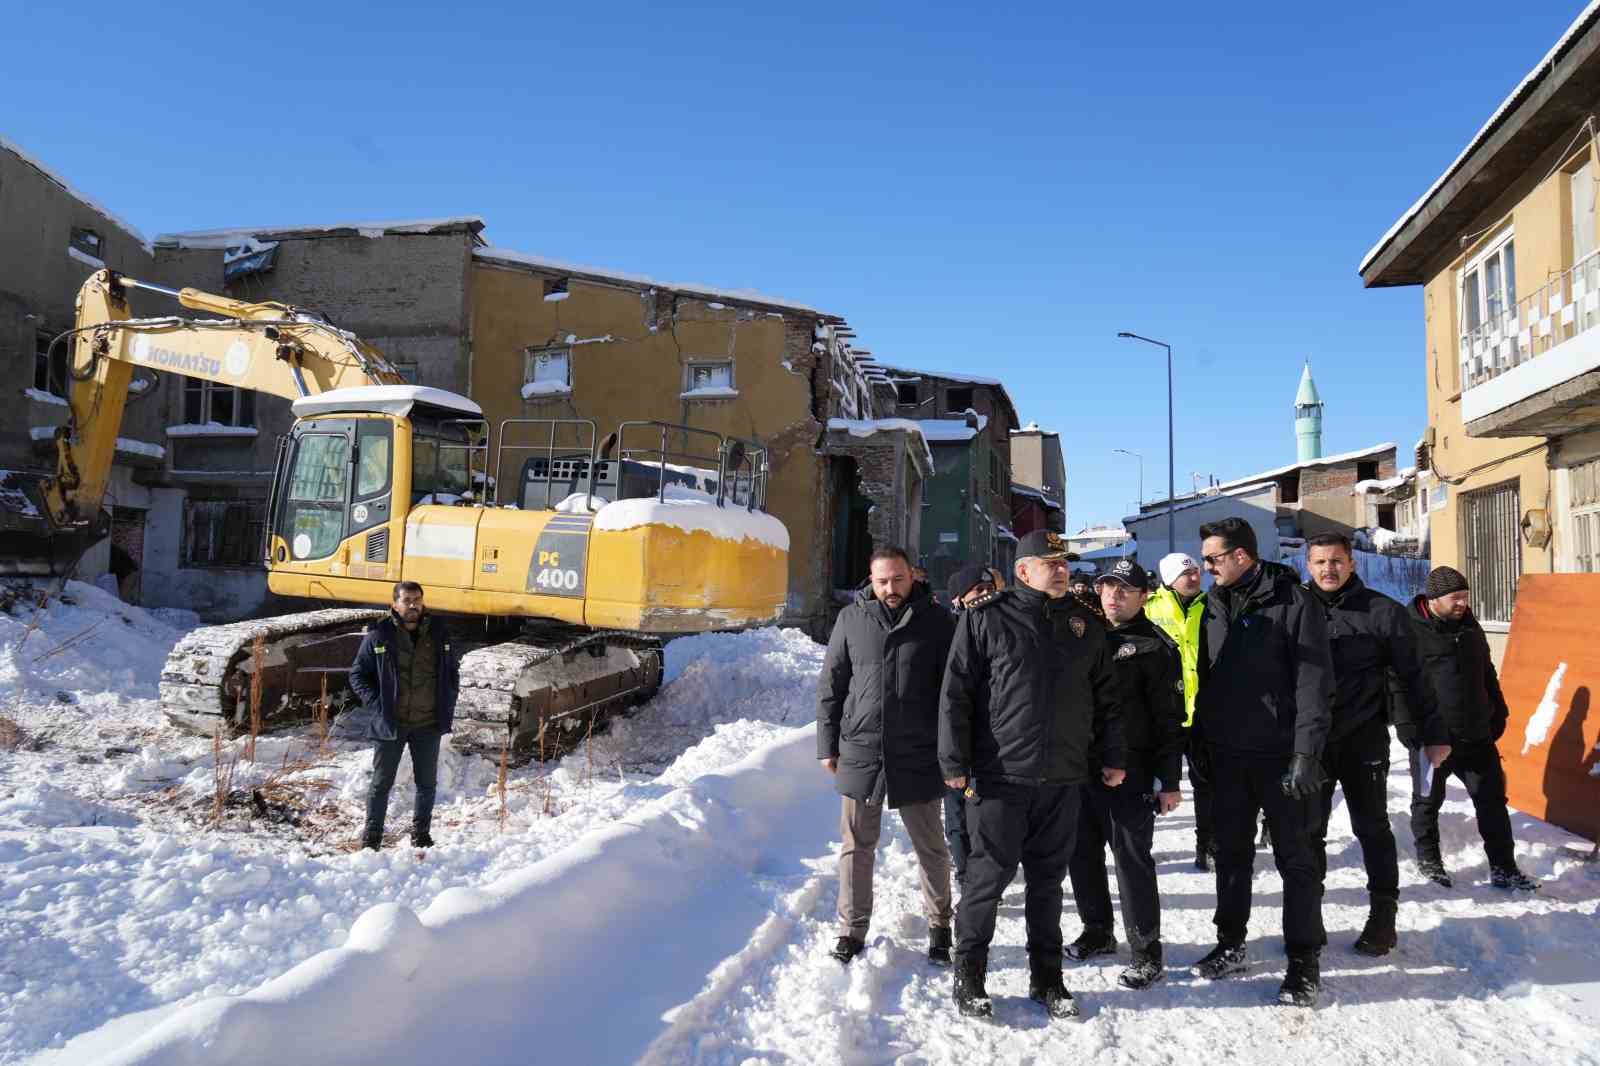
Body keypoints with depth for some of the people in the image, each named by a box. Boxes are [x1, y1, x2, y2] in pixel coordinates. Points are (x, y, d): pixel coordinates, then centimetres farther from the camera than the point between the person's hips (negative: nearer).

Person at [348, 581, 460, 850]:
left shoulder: (438, 633, 5)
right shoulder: (378, 636, -5)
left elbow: (452, 671, 15)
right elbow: (357, 674, 2)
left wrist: (448, 704, 5)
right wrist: (376, 704, -9)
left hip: (429, 725, 3)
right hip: (390, 724, -3)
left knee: (427, 783, 12)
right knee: (382, 783, 6)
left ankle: (421, 835, 28)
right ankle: (371, 837, 19)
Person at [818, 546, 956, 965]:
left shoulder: (936, 620, -2)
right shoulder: (851, 618, 2)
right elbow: (831, 686, 7)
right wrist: (828, 745, 4)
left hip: (918, 757, -1)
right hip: (859, 753, 1)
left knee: (931, 848, 12)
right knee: (857, 847, 11)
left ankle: (939, 925, 31)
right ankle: (852, 928, 25)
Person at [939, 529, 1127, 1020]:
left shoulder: (1085, 624, 10)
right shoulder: (985, 619, -4)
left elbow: (1106, 697, 17)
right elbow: (956, 693, -6)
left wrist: (1112, 757, 13)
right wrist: (955, 763, -10)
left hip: (1062, 777, 4)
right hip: (1000, 776, -4)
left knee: (1048, 878, 13)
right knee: (989, 875, 3)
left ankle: (1046, 977, 26)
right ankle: (969, 976, 18)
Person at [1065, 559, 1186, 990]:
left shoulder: (1155, 646, -6)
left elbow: (1170, 719, -7)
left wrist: (1168, 781, -11)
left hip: (1129, 772, -6)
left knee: (1132, 858, -2)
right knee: (1082, 853, 13)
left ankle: (1147, 953, 10)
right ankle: (1098, 931, 31)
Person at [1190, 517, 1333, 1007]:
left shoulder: (1292, 601, -10)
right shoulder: (1214, 606, 9)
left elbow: (1315, 683, -13)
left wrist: (1307, 754, -18)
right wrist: (1200, 741, 10)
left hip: (1280, 755, -6)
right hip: (1226, 755, 6)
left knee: (1295, 857, 4)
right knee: (1231, 853, 14)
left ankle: (1304, 962, 14)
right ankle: (1231, 945, 27)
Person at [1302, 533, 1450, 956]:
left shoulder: (1382, 611, -3)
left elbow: (1414, 675, 0)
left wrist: (1435, 733, -1)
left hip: (1364, 739, -2)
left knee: (1372, 828, 10)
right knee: (1309, 830, 8)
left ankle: (1383, 916, 22)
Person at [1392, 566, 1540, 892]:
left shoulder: (1471, 628, 10)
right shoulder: (1410, 631, -12)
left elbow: (1487, 675, 21)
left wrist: (1498, 715, 17)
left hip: (1477, 735, 6)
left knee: (1492, 799, 7)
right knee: (1428, 801, 10)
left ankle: (1504, 868, 17)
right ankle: (1429, 861, 27)